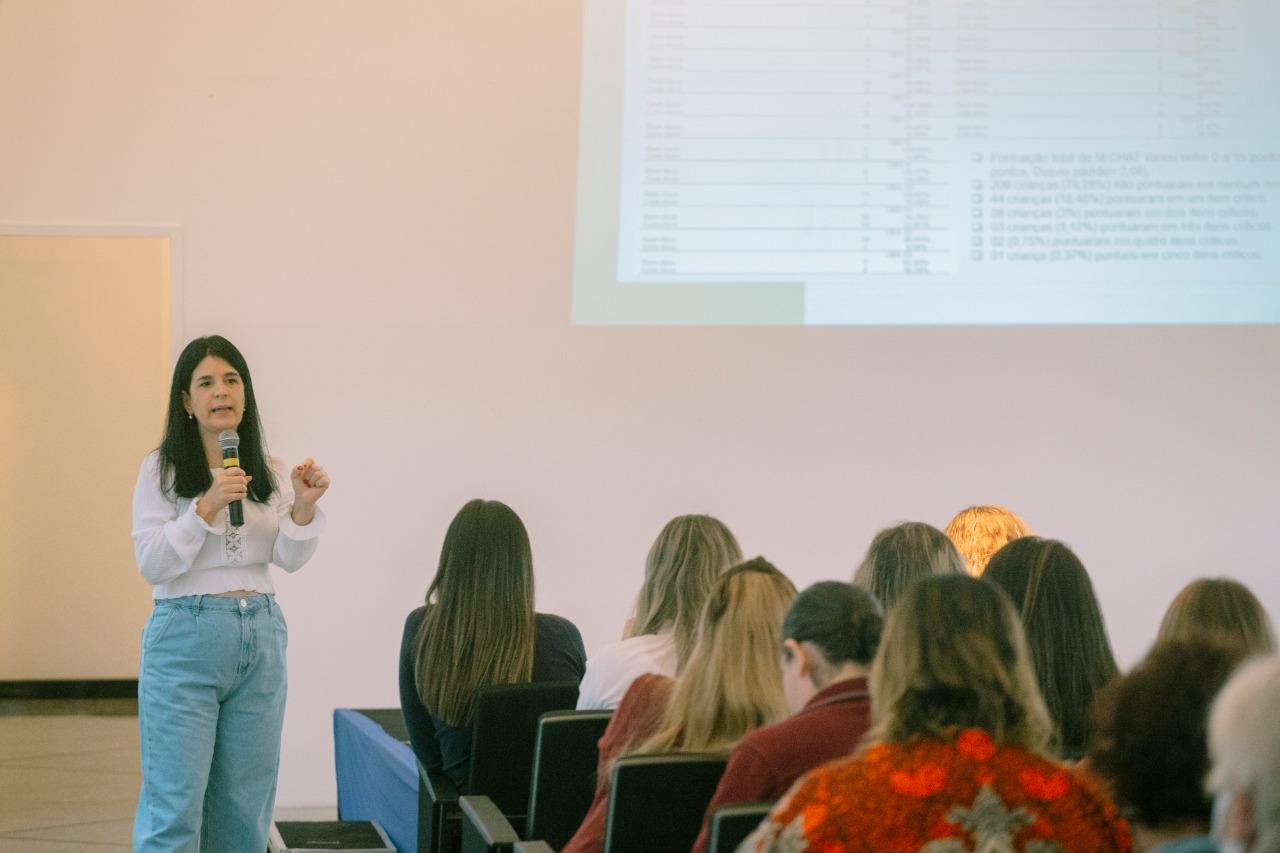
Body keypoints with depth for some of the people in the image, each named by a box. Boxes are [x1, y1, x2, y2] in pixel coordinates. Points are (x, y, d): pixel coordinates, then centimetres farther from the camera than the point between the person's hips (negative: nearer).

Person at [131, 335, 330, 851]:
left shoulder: (270, 473, 10)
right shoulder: (161, 469, -2)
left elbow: (290, 559, 0)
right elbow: (151, 563, -9)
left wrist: (303, 507, -18)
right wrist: (206, 508, -20)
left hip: (260, 638, 4)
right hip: (185, 638, -4)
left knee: (243, 806, 8)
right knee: (174, 808, -8)